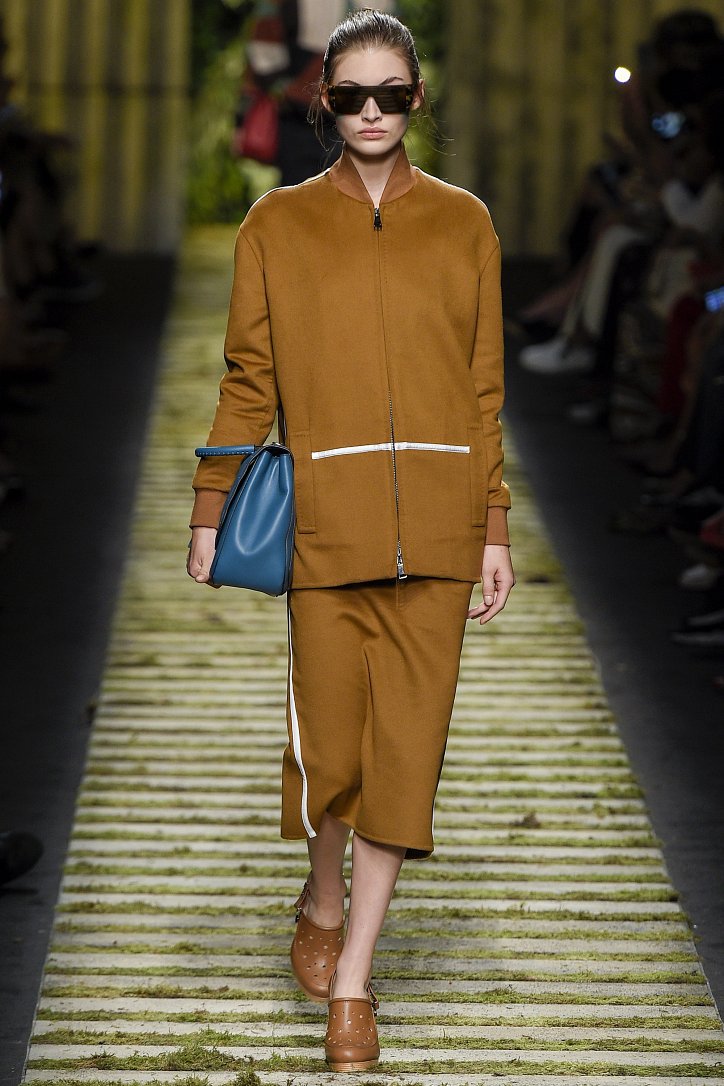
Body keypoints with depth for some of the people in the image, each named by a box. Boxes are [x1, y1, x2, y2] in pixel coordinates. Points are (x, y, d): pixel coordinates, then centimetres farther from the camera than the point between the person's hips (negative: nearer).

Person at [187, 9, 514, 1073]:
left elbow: (484, 389, 8)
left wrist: (494, 529, 5)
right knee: (330, 741, -1)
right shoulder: (279, 225, 6)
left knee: (406, 746, -1)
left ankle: (353, 983, 8)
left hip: (436, 523, 1)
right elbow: (249, 381, 7)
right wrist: (211, 511, 2)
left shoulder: (463, 224, 8)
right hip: (327, 520, -1)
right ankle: (324, 902, 32)